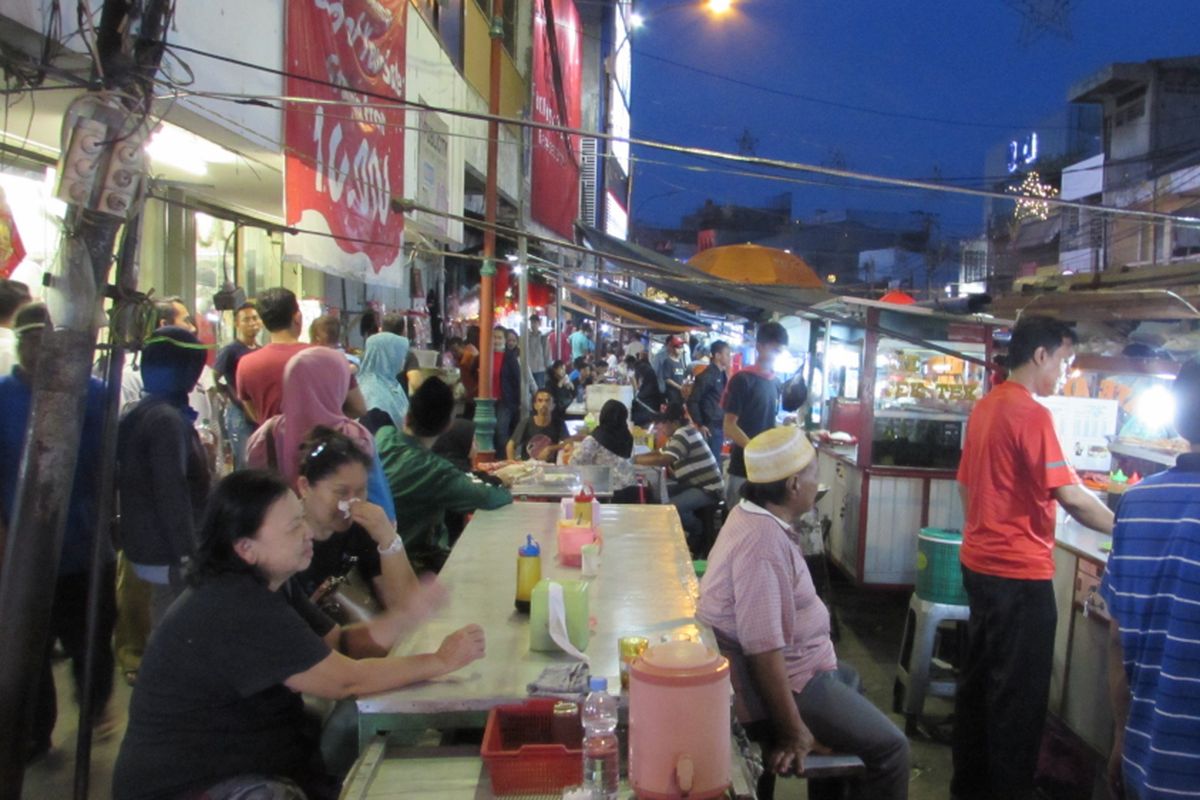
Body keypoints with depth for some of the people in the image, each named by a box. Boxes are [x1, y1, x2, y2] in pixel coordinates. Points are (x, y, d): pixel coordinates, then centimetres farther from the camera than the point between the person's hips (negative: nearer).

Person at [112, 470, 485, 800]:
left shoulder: (264, 585, 6)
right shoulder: (239, 611, -25)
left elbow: (341, 643, 5)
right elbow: (347, 679, -24)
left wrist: (409, 612, -11)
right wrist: (441, 661, -15)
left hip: (243, 762, 9)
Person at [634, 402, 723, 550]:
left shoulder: (684, 434, -18)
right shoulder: (679, 434, 14)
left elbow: (664, 460, -29)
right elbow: (660, 454, 17)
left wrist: (637, 460, -19)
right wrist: (636, 456, 2)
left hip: (708, 489, -10)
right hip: (695, 485, 10)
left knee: (671, 506, -27)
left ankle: (699, 531, -1)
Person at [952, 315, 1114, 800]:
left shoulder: (985, 407, 9)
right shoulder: (1032, 415, -17)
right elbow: (1071, 497, -20)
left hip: (979, 563, 9)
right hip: (1019, 573, -9)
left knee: (979, 677, 17)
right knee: (1019, 692, 3)